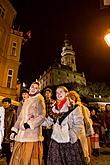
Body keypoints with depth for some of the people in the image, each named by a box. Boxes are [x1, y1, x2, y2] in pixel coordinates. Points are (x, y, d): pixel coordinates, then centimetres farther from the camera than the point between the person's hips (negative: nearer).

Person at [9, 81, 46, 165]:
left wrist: (28, 124, -18)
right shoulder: (27, 101, 16)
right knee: (18, 157, 11)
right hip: (22, 133, 6)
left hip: (32, 133, -6)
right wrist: (14, 130, 12)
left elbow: (42, 116, -12)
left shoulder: (39, 100, -3)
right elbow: (21, 116, 17)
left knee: (29, 157, 0)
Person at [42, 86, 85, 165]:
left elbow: (79, 124, -8)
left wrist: (72, 135, -20)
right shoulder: (54, 108, 10)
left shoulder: (74, 107, -6)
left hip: (70, 142, -4)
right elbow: (48, 122, 12)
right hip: (56, 141, 4)